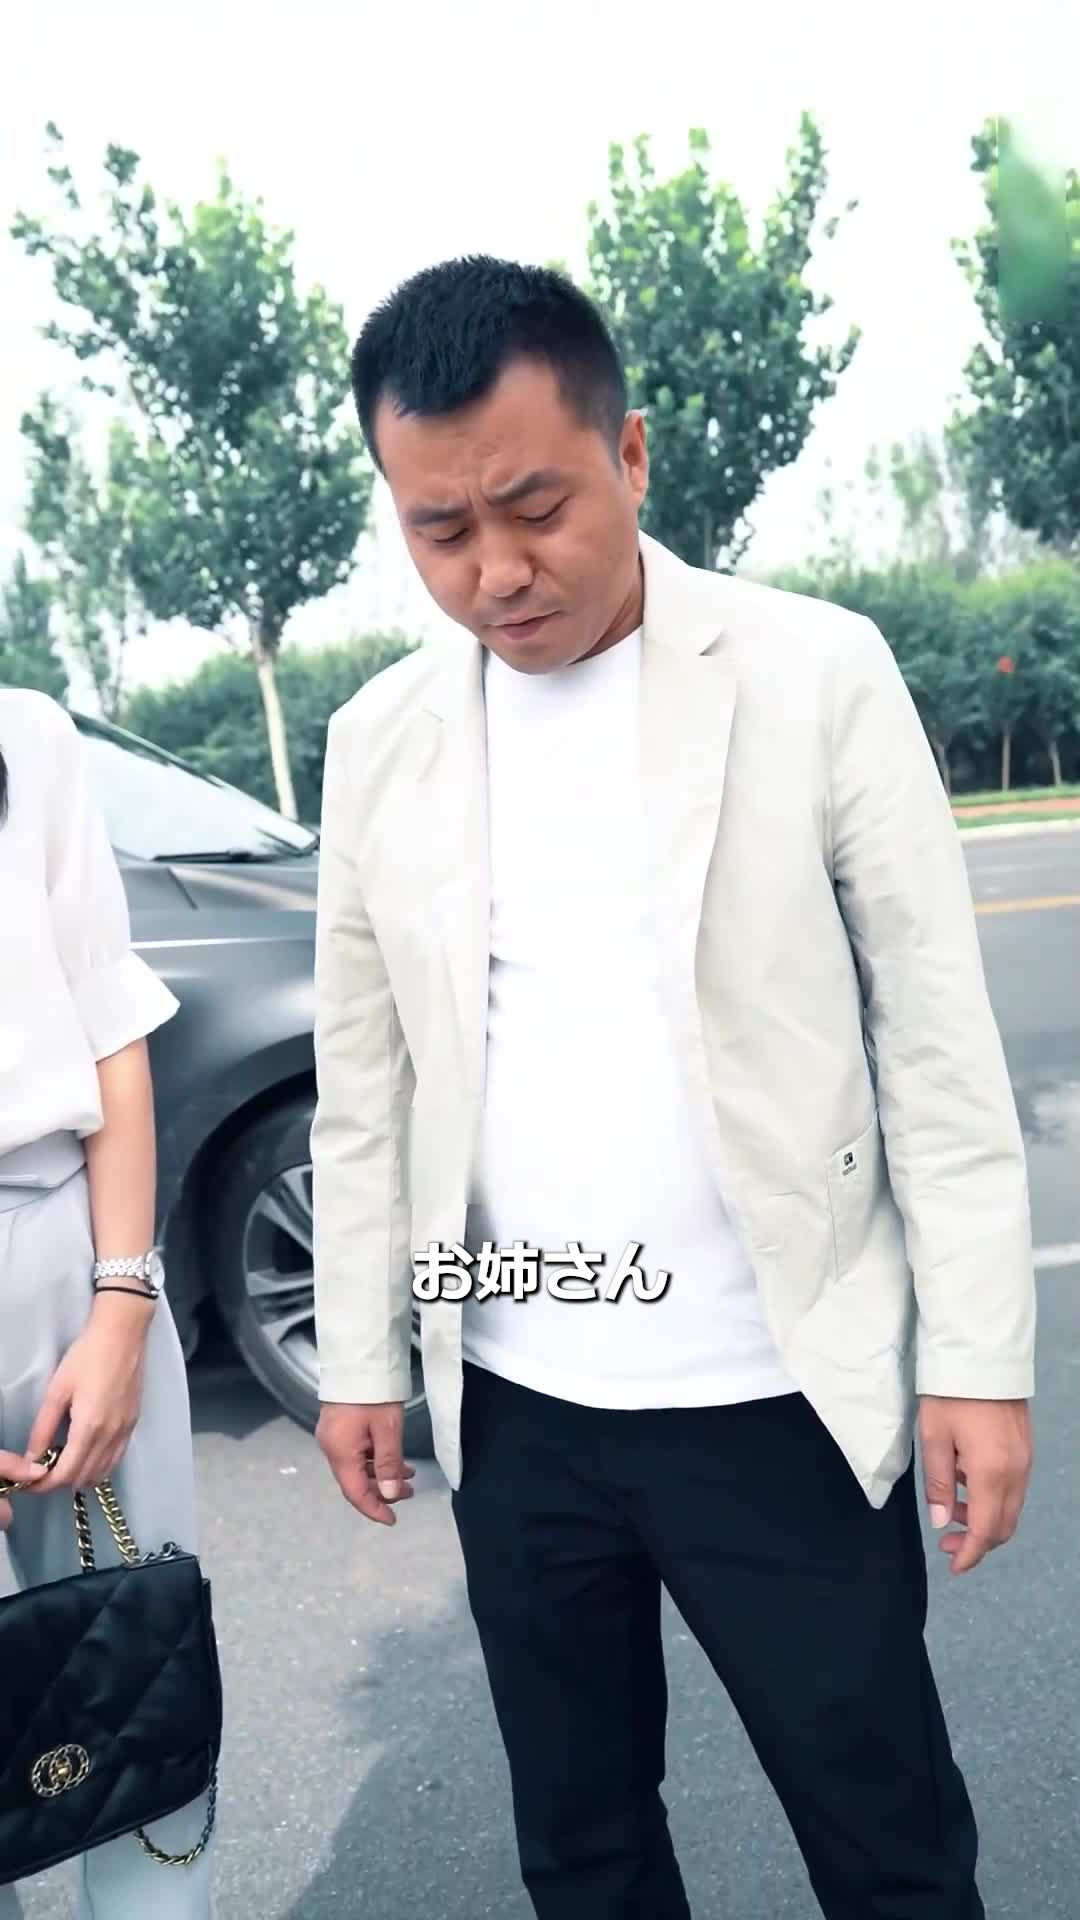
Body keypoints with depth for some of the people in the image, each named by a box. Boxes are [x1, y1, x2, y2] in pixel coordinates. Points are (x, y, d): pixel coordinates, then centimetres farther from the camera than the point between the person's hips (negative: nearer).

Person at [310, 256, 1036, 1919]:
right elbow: (363, 1082, 8)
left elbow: (936, 1039, -6)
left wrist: (979, 1354, -7)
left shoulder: (818, 673, -7)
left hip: (781, 1401, -3)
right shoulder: (380, 738, 3)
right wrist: (359, 1353, 8)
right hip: (512, 1409, 4)